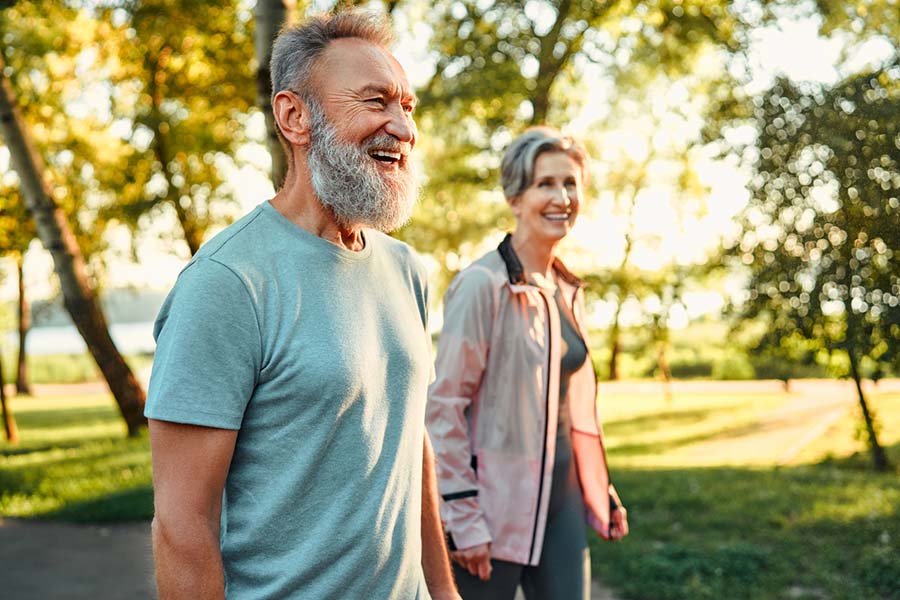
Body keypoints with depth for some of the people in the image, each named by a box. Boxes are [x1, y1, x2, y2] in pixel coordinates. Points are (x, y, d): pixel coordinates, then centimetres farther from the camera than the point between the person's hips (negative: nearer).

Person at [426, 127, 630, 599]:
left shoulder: (567, 290, 8)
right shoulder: (482, 285, -14)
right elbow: (443, 406, -15)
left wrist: (602, 490, 16)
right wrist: (463, 519, -17)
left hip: (562, 495, 7)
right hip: (497, 506, -6)